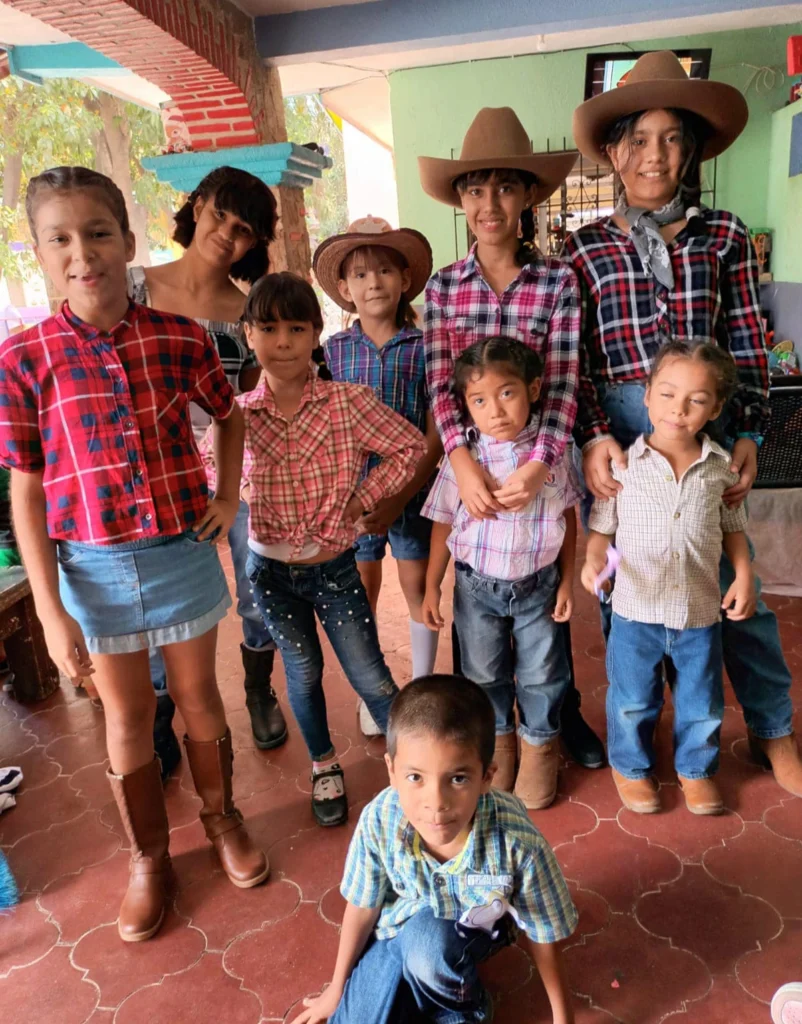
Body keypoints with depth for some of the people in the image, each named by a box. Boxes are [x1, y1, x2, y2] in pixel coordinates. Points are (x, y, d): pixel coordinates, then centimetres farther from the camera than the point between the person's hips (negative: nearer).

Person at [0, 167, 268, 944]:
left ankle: (221, 818, 44)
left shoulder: (183, 339, -6)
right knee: (127, 718, 15)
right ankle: (147, 858, 39)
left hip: (184, 552, 1)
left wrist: (228, 496, 1)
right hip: (93, 566, 0)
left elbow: (228, 416, 14)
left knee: (198, 697, 18)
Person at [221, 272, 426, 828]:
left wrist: (362, 498, -11)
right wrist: (239, 499, -5)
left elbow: (410, 446, -8)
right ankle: (324, 766, 40)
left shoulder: (347, 401, -14)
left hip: (335, 567, -2)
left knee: (371, 677, 4)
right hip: (270, 569, 2)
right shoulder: (239, 414, -7)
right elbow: (207, 467, 10)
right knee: (303, 673, 16)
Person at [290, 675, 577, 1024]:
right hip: (398, 926, 1)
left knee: (427, 945, -31)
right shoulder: (378, 822, -30)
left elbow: (542, 935, -16)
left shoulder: (517, 842, -36)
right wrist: (337, 987, 6)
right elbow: (363, 906, -9)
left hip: (472, 928, -1)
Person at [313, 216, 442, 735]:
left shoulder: (424, 347, -5)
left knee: (417, 586, 10)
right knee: (362, 593, 11)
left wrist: (398, 500, -14)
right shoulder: (334, 350, -1)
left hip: (413, 489, -1)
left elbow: (434, 437, -7)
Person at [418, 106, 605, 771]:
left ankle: (563, 713, 35)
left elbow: (564, 382, -12)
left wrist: (540, 463, -27)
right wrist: (461, 458, -24)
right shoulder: (443, 286, 1)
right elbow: (439, 383, -8)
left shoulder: (559, 281, -4)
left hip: (536, 459, -1)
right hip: (467, 460, 1)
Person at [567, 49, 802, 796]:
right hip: (617, 431, 0)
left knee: (738, 584, 7)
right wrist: (593, 438, -13)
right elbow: (572, 359, 0)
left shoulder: (724, 236, 8)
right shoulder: (585, 248, 5)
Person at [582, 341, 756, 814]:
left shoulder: (721, 467, -3)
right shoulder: (623, 465, -10)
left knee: (702, 703, 19)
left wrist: (744, 575, -4)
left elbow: (733, 528, 9)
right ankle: (631, 766, 41)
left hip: (701, 612, 2)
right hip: (636, 610, -2)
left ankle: (696, 767, 46)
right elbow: (602, 528, -4)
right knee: (633, 701, 15)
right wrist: (594, 560, -24)